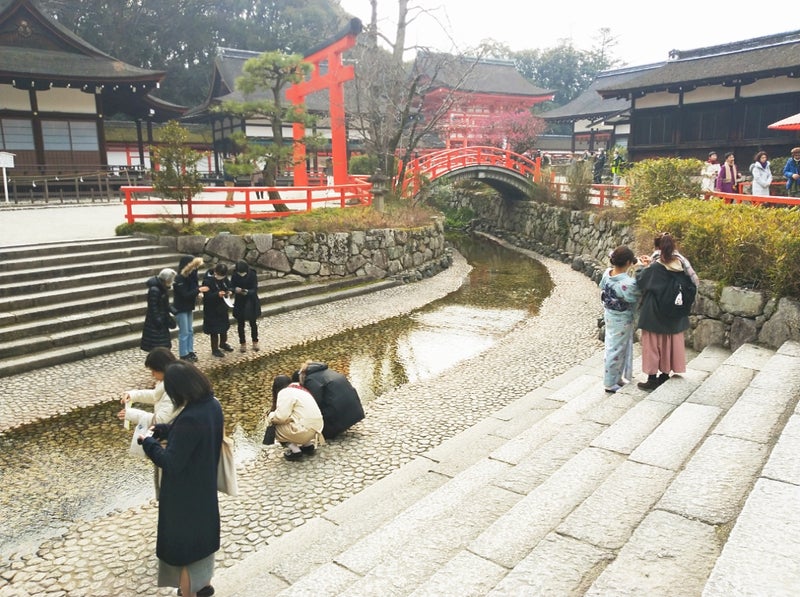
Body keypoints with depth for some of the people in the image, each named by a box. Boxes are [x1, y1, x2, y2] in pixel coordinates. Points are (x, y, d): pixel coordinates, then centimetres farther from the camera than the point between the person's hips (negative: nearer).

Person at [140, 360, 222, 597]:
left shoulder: (190, 419, -34)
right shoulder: (212, 404, -7)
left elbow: (171, 463, -26)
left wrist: (148, 442, -13)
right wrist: (162, 429, 6)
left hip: (184, 494, -9)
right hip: (204, 485, 9)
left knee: (182, 546, 14)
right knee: (201, 534, 28)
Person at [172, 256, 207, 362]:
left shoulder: (190, 276, 4)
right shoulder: (179, 279, -21)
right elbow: (185, 294, -24)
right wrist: (198, 290, -24)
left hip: (188, 307, 8)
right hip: (181, 309, -8)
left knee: (190, 331, 13)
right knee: (184, 332, -1)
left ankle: (190, 352, 23)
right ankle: (183, 355, 8)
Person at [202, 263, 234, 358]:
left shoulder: (224, 278, -4)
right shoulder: (207, 281, -23)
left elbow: (229, 286, 11)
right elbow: (207, 296, -26)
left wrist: (229, 291, -11)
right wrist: (217, 294, -41)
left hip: (223, 307, 7)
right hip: (212, 309, -7)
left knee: (225, 325, 21)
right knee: (214, 329, 3)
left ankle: (223, 343, 43)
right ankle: (215, 349, 17)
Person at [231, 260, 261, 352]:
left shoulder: (252, 275, -17)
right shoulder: (234, 276, -12)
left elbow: (255, 289, -16)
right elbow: (231, 287, -6)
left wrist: (247, 292, -37)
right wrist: (235, 289, -29)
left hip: (251, 303, -1)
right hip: (239, 303, 1)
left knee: (253, 323, 12)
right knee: (240, 324, 9)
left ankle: (255, 341, 30)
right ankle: (242, 343, 24)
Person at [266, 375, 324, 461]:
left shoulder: (284, 392, -7)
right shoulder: (301, 389, 21)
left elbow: (281, 416, -17)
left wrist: (271, 416, 2)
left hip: (305, 431, -9)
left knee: (274, 426, 7)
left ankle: (294, 450, 0)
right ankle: (308, 445, 16)